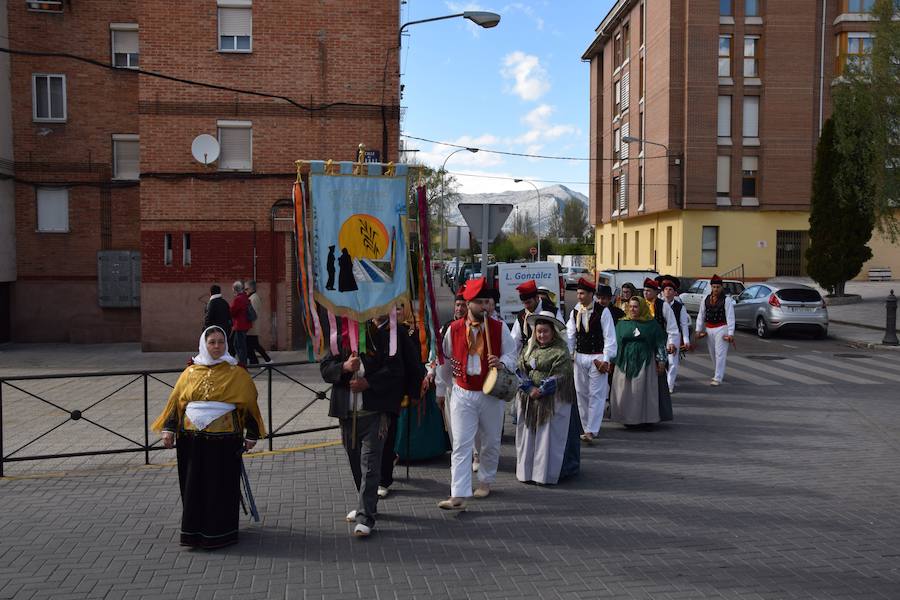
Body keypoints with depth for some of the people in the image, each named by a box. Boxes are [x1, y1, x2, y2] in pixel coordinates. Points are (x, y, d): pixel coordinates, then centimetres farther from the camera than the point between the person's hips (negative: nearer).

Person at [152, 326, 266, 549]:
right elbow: (176, 401, 11)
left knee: (221, 486, 2)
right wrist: (168, 429, 3)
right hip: (193, 440, 3)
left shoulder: (236, 373, 0)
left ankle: (219, 533, 14)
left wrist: (251, 435, 1)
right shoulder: (190, 372, 8)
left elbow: (249, 403, 2)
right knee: (194, 485, 9)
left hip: (224, 440, -3)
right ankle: (194, 530, 22)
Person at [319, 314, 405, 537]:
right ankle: (366, 504, 34)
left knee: (370, 464, -7)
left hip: (374, 411, -5)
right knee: (355, 462, 16)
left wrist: (368, 382, -18)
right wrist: (344, 367, -16)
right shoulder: (342, 336, 6)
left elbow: (394, 369, -8)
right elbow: (325, 367, 3)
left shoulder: (388, 336, -4)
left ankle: (366, 517, -4)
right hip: (346, 412, 5)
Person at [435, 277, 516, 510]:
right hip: (463, 394, -1)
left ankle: (485, 481, 36)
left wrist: (502, 362, -21)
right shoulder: (454, 329, -2)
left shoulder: (499, 328, -4)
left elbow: (511, 355, 2)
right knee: (461, 445, -6)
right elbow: (445, 362, 9)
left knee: (491, 443, 14)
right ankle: (459, 496, -8)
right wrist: (441, 390, 16)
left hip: (491, 394, 1)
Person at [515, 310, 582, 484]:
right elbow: (520, 369, 2)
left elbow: (559, 376, -12)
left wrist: (541, 391, -15)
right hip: (529, 399, 5)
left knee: (549, 436, -3)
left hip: (552, 401, -5)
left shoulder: (560, 351, -6)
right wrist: (530, 388, -12)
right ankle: (528, 470, 17)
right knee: (528, 434, 7)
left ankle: (548, 472, 5)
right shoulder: (529, 348, 10)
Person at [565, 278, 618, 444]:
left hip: (597, 357, -5)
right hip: (579, 357, 5)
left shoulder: (603, 312, -8)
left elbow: (609, 337, -8)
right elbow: (570, 336, 7)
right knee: (582, 393, 10)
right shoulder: (574, 313, 6)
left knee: (596, 395, -6)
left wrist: (606, 360, -13)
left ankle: (591, 431, -8)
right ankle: (587, 427, 22)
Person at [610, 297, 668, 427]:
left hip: (645, 362, -2)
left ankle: (645, 418, 5)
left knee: (643, 391, -2)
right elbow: (615, 342, 10)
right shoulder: (622, 324, 9)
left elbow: (660, 343, 5)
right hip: (625, 362, 2)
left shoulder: (651, 324, 3)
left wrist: (661, 360, 0)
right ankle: (627, 418, 11)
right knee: (625, 392, 2)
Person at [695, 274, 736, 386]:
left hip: (721, 329, -5)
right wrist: (699, 330, 9)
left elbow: (730, 317, -10)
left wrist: (730, 333, -15)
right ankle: (720, 373, 36)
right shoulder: (705, 299, 7)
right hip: (709, 329, 6)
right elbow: (701, 315, 12)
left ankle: (718, 378, -5)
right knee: (712, 353, 16)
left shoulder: (727, 299, -8)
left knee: (720, 353, -7)